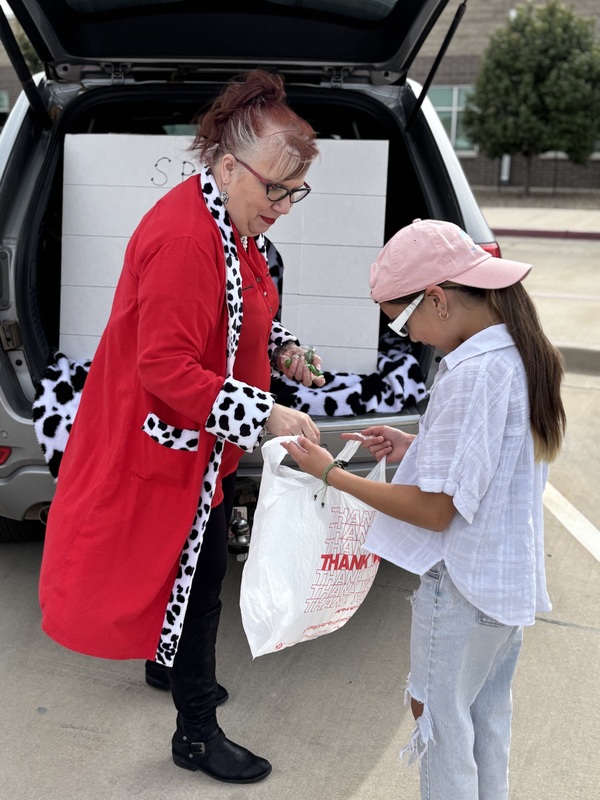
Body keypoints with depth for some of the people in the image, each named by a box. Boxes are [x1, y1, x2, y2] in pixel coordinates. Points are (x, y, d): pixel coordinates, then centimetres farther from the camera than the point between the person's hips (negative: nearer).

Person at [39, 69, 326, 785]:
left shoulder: (232, 223, 5)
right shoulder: (185, 240, -29)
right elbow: (167, 369, -31)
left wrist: (280, 350, 2)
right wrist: (265, 415, -32)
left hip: (203, 438, 10)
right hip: (173, 441, -10)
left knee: (196, 567, 24)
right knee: (195, 574, 2)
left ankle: (173, 666, 47)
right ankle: (197, 735, 19)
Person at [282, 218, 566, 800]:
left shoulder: (471, 375, -27)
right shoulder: (522, 354, 1)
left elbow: (434, 510, -24)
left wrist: (330, 474, -16)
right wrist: (416, 449, 5)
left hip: (462, 588, -9)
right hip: (513, 579, 9)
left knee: (442, 724, 9)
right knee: (488, 721, 24)